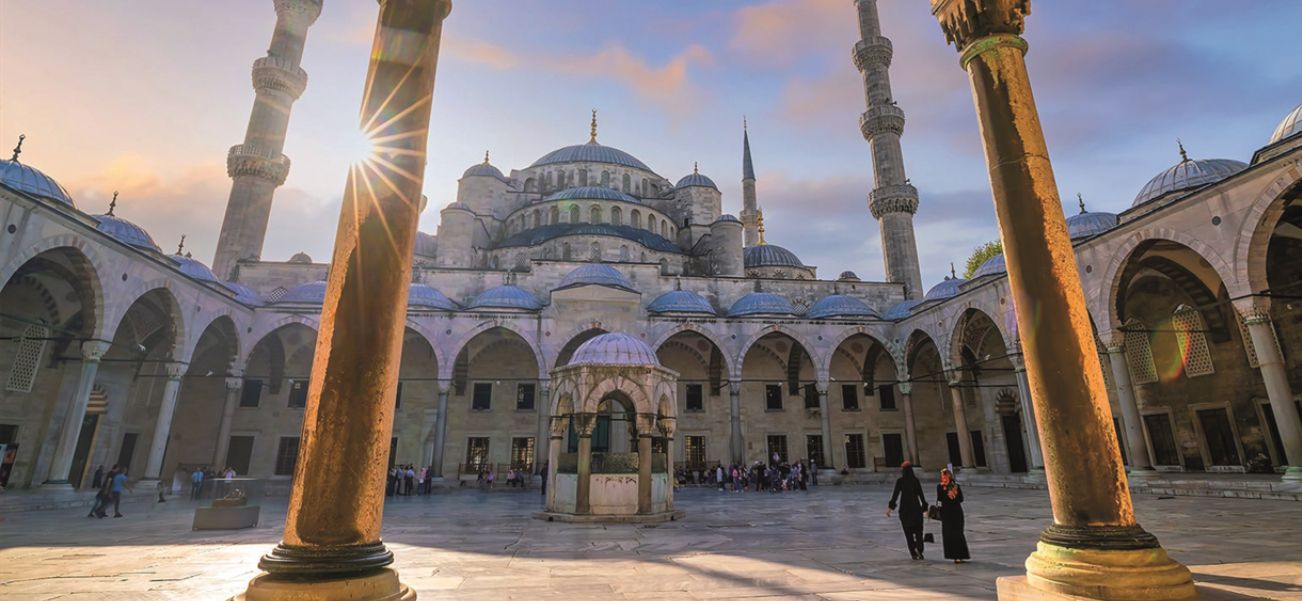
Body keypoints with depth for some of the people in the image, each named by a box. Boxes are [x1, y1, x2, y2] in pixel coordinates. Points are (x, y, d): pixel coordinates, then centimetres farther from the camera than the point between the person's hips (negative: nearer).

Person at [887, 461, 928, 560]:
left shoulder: (900, 481, -6)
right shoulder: (915, 480, 2)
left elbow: (895, 495, -10)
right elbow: (921, 495, 3)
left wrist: (890, 507, -8)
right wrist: (924, 508, 11)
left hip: (905, 508, -2)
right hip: (916, 507, 2)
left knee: (908, 532, 6)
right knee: (918, 531, 8)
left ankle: (913, 553, 3)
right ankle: (919, 550, -12)